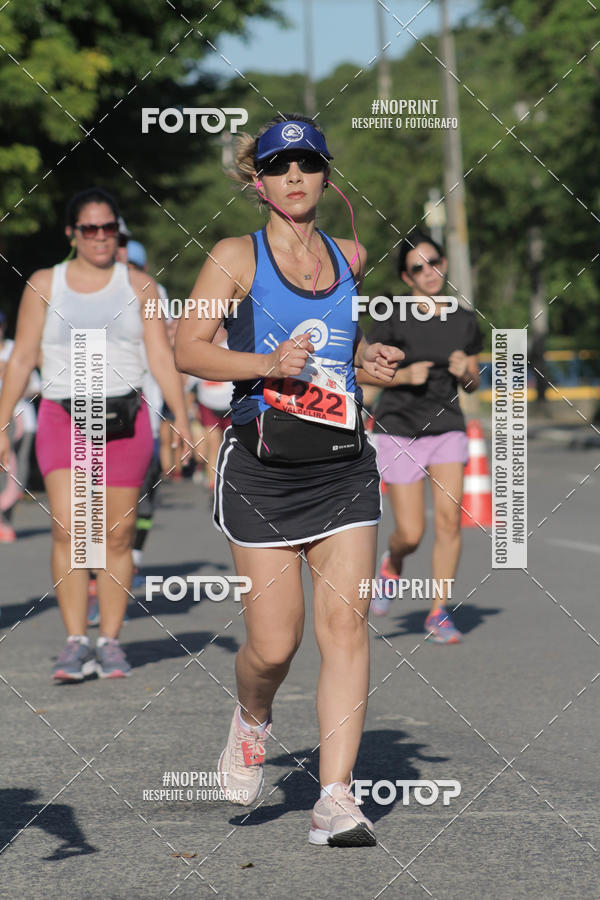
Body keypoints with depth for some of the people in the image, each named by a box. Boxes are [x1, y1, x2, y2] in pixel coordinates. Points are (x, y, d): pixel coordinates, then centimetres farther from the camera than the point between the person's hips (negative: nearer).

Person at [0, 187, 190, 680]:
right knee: (68, 530, -14)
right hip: (62, 417, -1)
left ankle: (110, 641, 11)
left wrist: (182, 420, -5)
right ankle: (76, 643, -12)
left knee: (118, 536, 1)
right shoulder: (44, 284, 8)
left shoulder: (138, 286, 8)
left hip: (125, 419, 1)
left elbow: (162, 356, 4)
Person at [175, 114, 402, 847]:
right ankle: (251, 720, 32)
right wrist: (268, 362, -18)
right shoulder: (236, 257, 0)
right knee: (274, 644, -3)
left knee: (345, 623, -9)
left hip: (343, 466, 3)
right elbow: (188, 349, -4)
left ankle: (335, 799, -9)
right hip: (262, 465, -3)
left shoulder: (348, 257, 13)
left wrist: (367, 355, 9)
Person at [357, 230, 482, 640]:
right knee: (411, 534, -5)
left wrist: (464, 371, -9)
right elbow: (360, 370, -3)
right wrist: (405, 375, -17)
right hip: (400, 431, -3)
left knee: (450, 517, -13)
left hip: (448, 427, 3)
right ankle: (392, 566, 32)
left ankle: (439, 613, -1)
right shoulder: (395, 320, -8)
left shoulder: (464, 321, 4)